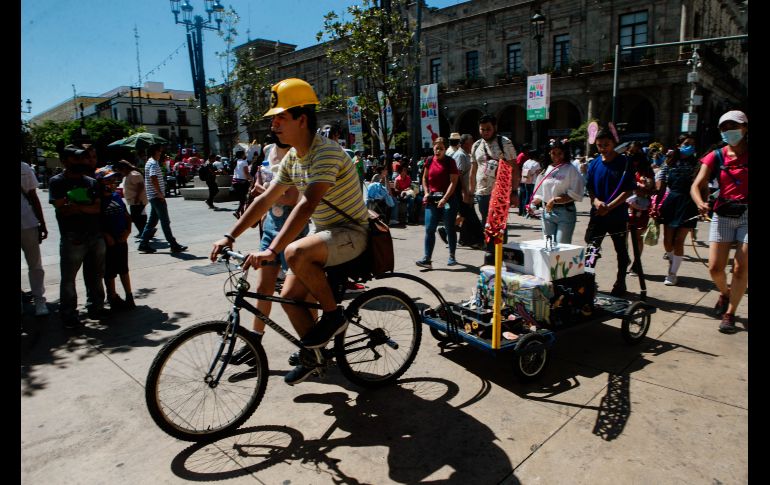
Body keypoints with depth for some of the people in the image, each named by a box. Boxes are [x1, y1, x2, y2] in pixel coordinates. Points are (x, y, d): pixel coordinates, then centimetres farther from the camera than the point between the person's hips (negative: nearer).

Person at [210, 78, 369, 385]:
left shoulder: (326, 152, -23)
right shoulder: (292, 158, 6)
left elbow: (307, 204, -34)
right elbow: (265, 200, 8)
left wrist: (272, 250, -40)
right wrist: (230, 236, 4)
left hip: (351, 233, -9)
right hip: (323, 234, 9)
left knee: (295, 253, -34)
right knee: (290, 296, 1)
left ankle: (334, 315, -12)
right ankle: (313, 355, 21)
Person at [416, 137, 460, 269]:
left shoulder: (450, 161, -3)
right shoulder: (429, 160, 9)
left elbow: (453, 182, -9)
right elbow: (424, 178, 19)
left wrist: (444, 199, -18)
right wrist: (426, 193, 3)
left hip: (448, 198, -3)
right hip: (432, 199, 3)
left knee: (450, 228, 6)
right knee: (429, 229, -3)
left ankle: (452, 256, 20)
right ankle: (427, 259, -3)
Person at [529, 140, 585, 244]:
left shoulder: (571, 169, -3)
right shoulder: (545, 170, 12)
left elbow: (575, 195, -10)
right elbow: (539, 193, 16)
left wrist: (554, 200, -15)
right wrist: (533, 204, -1)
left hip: (565, 212, -5)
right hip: (547, 212, 5)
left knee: (562, 245, -7)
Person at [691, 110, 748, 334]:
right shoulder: (716, 156, 2)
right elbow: (697, 186, -5)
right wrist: (701, 203, -26)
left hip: (746, 215, -1)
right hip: (723, 215, 2)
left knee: (741, 269, -2)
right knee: (715, 267, 0)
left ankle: (730, 314, 12)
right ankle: (725, 293, 33)